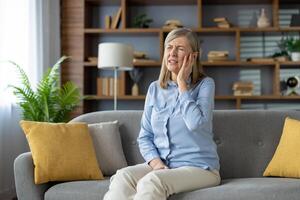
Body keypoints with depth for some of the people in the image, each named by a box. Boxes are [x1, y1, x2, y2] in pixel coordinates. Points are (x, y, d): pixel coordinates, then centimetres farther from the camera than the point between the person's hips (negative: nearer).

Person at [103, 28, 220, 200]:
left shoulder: (205, 84, -2)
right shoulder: (155, 89, 11)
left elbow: (196, 123, -21)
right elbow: (145, 136, 11)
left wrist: (182, 84, -11)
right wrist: (155, 161, -9)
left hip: (199, 167, -4)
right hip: (161, 165, 4)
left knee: (151, 182, -34)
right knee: (122, 177, -27)